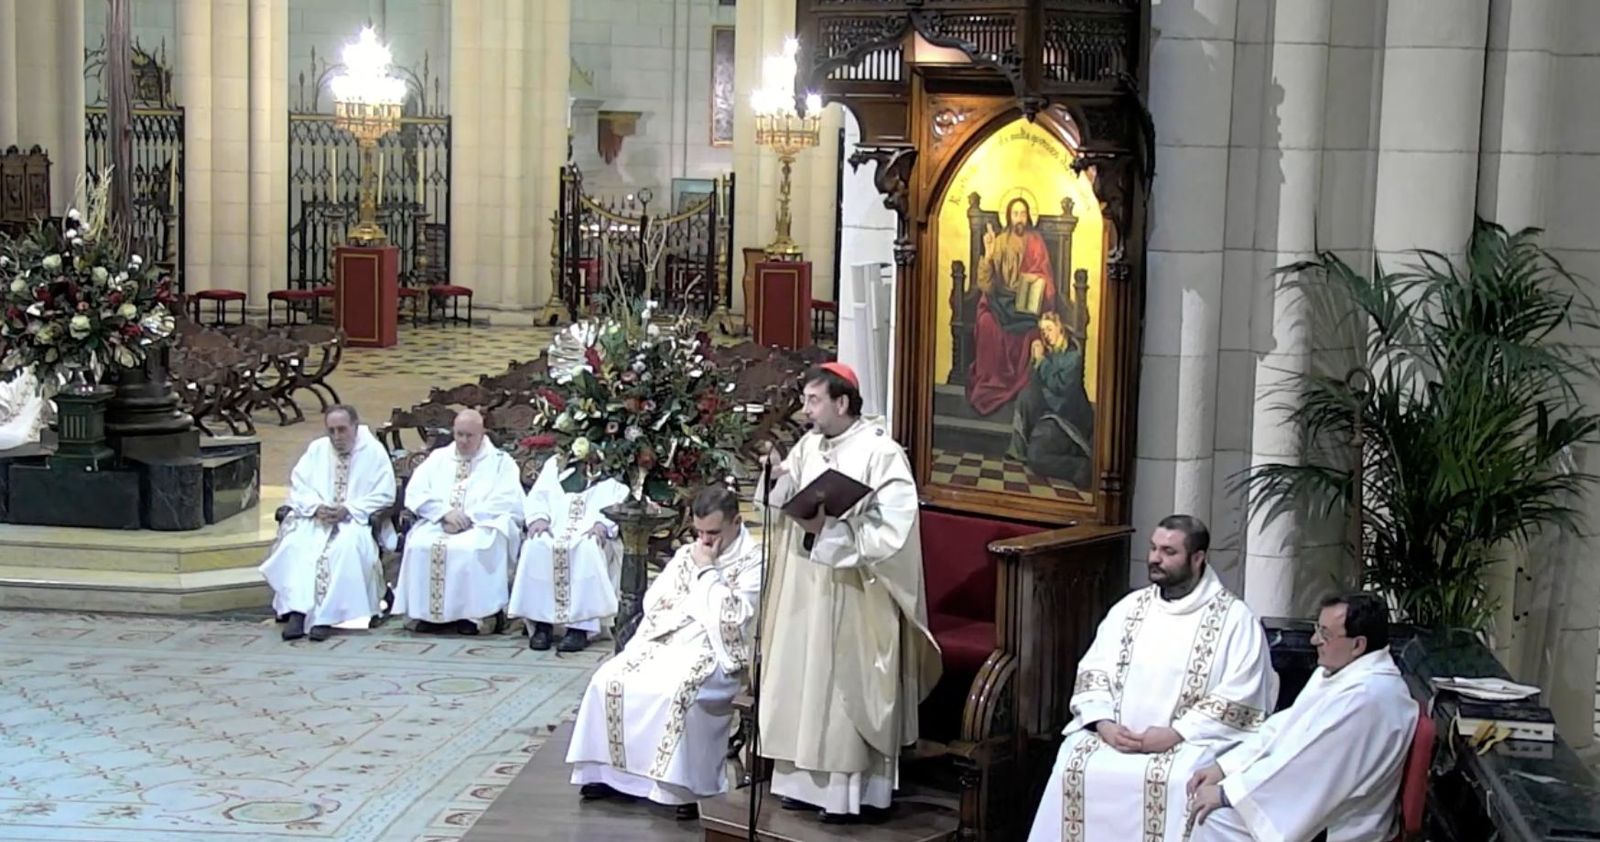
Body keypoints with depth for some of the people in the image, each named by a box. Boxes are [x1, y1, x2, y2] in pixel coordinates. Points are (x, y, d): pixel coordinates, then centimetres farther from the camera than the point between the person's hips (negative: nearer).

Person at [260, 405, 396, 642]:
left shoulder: (374, 451, 0)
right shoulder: (317, 449, 11)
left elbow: (384, 495, -5)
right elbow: (298, 486, 7)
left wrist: (348, 509, -17)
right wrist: (315, 507, -14)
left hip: (356, 520, -3)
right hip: (315, 518, 3)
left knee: (346, 546, -36)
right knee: (295, 543, -28)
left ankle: (326, 617, -34)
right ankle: (297, 612, -33)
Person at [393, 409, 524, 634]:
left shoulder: (501, 461, 9)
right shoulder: (438, 458, 18)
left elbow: (507, 501, -6)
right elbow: (415, 493, 6)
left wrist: (467, 517, -15)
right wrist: (445, 512, -12)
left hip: (483, 525, -3)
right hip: (438, 523, 3)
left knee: (470, 549, -36)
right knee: (419, 545, -29)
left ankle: (469, 614, -27)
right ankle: (429, 613, -22)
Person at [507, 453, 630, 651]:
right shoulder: (554, 464, 25)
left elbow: (620, 501, -1)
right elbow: (537, 495, 14)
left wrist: (602, 523, -21)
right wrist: (538, 517, -9)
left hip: (591, 534, -2)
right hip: (553, 529, 2)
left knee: (587, 548, -37)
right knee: (536, 546, -31)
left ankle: (579, 627, -38)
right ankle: (541, 624, -29)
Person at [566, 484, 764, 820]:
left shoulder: (754, 562, -5)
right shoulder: (687, 553, 16)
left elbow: (731, 618, -15)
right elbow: (653, 602, 14)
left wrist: (707, 571, -10)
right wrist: (698, 607, -2)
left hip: (717, 652, -7)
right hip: (670, 641, 7)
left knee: (677, 693, -35)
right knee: (609, 679, -13)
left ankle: (685, 785, -26)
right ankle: (614, 771, -7)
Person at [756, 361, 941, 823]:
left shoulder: (881, 454, -13)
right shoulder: (807, 447, 8)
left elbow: (891, 529, -20)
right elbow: (782, 507, 8)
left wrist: (830, 528, -23)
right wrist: (776, 476, -10)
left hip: (852, 596, -7)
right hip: (805, 591, 7)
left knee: (846, 689, -1)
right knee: (805, 684, 11)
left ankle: (852, 791, 8)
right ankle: (807, 781, 21)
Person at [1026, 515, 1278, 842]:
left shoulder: (1236, 619, -1)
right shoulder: (1129, 607, 14)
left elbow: (1240, 699, -9)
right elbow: (1092, 671, 11)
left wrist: (1175, 734, -17)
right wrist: (1104, 723, -8)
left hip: (1191, 739, -4)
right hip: (1115, 733, 4)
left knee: (1168, 781, -33)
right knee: (1073, 768, -22)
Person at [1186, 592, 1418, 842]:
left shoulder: (1367, 697, -26)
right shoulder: (1339, 670, 8)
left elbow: (1306, 762, -26)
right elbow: (1283, 726, 12)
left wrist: (1225, 792, -19)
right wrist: (1223, 767, 1)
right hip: (1314, 797, 10)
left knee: (1218, 820, -14)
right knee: (1213, 815, 3)